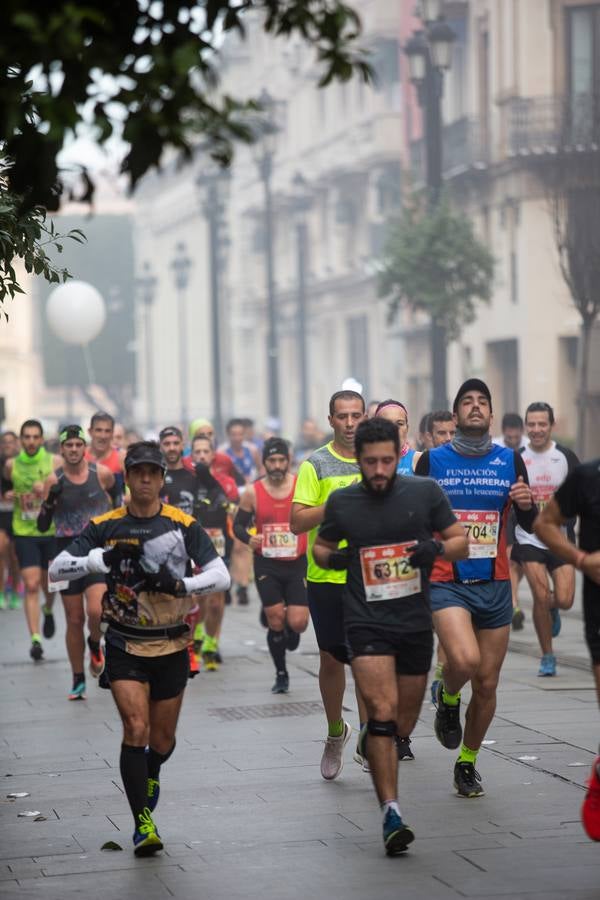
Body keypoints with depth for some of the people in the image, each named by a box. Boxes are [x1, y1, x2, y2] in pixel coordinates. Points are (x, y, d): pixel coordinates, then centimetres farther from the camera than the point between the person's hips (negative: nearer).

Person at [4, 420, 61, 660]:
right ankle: (35, 638, -12)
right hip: (24, 533, 0)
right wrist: (9, 496, 4)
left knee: (49, 583, 12)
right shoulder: (11, 465, 2)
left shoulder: (54, 462, -4)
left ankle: (48, 611, 46)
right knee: (31, 585, -10)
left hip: (52, 531, 0)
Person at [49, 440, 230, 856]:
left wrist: (181, 584, -25)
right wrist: (102, 559, -22)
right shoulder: (106, 526, -1)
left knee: (163, 737, 10)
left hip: (172, 646, 1)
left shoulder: (184, 525, -2)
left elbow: (221, 575, -6)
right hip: (125, 645, -1)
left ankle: (151, 775, 46)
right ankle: (143, 822, -9)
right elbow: (57, 569, -6)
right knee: (136, 727, -16)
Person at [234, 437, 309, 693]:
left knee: (297, 623, -10)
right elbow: (238, 524, 9)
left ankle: (291, 630, 29)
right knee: (275, 622, 0)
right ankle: (281, 674, 19)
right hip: (266, 566, 1)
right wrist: (248, 538, -12)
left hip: (297, 565, -1)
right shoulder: (253, 492, -1)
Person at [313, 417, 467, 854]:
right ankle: (392, 814, -20)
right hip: (367, 623, -2)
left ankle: (370, 738, 48)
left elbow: (461, 542, 6)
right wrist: (331, 558, -8)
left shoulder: (425, 492, 0)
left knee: (404, 725, 12)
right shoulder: (342, 502, 1)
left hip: (415, 623, 2)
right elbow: (321, 546, 15)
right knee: (383, 712, -19)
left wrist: (437, 547, -16)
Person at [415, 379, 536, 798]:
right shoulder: (432, 461, 0)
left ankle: (468, 762, 26)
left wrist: (527, 505, -10)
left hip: (495, 585, 3)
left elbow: (529, 525, 12)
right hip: (447, 584, -3)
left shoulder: (510, 460, 6)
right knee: (464, 660, -27)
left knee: (487, 684, 5)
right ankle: (448, 696, 9)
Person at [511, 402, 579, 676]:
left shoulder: (566, 456, -1)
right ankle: (547, 656, 6)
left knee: (564, 600, -8)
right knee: (541, 597, -11)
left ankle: (552, 609, 32)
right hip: (528, 538, -1)